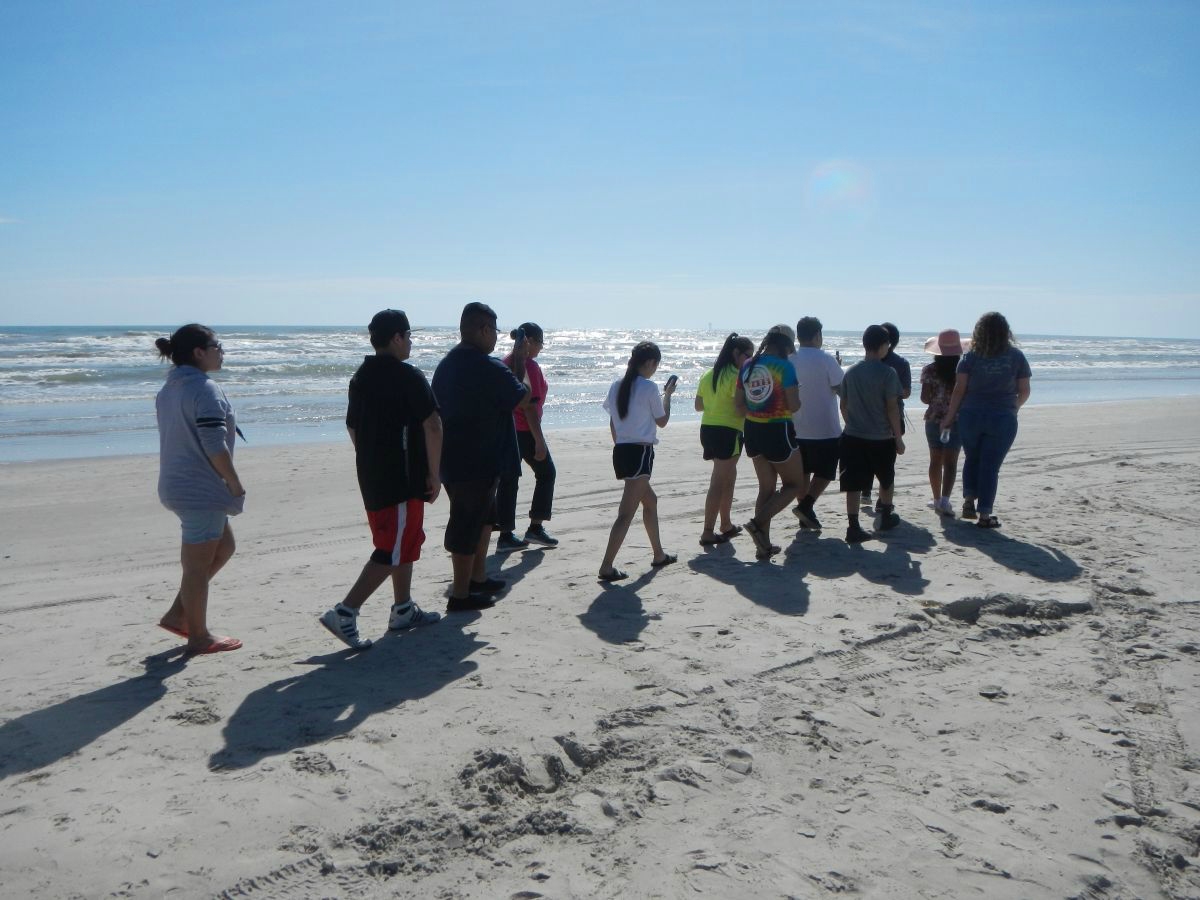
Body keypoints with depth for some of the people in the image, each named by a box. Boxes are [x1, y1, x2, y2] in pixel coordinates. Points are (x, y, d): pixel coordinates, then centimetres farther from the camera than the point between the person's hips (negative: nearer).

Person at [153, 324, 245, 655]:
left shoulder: (170, 388, 13)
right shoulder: (204, 389, -17)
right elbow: (215, 447, -22)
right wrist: (236, 485, -11)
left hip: (177, 484, 10)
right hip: (201, 489, -10)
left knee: (224, 547, 22)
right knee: (198, 564, 2)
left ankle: (177, 614, 23)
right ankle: (199, 637, 14)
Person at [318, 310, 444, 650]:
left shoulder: (361, 377, 10)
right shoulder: (409, 376, -14)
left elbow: (352, 426, 18)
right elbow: (432, 426, -18)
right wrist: (434, 473, -11)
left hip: (371, 476, 9)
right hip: (403, 478, -9)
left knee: (407, 541, 20)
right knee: (393, 551, -3)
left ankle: (403, 610, 28)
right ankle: (344, 613, -8)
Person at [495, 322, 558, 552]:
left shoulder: (506, 363, 11)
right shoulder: (529, 366, -15)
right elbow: (530, 406, -20)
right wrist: (539, 441, -18)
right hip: (524, 430, -8)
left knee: (508, 481, 8)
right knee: (546, 473, 10)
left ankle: (506, 535, 8)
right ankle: (535, 527, 10)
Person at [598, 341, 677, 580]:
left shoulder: (617, 386, 8)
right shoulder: (649, 387, -12)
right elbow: (662, 421, 1)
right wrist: (668, 394, 14)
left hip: (620, 451, 8)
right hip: (640, 452, -8)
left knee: (650, 500, 24)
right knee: (627, 513, -7)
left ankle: (659, 555, 35)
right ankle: (607, 567, -11)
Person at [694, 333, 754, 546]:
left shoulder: (708, 375, 10)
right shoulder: (736, 377, -14)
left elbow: (698, 405, 15)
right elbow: (740, 410, -20)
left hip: (707, 430, 8)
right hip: (728, 432, -8)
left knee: (729, 476, 22)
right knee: (719, 482, -3)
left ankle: (726, 525, 31)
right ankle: (708, 533, -1)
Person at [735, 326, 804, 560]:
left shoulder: (748, 365, 5)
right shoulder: (784, 367, -14)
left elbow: (738, 403, 6)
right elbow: (794, 406, -16)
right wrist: (798, 399, 5)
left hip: (753, 432, 7)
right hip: (778, 431, -6)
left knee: (766, 487, 17)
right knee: (793, 484, 11)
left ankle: (764, 545, 18)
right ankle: (759, 522, -8)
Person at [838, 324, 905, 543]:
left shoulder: (851, 372, 4)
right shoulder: (887, 372, -11)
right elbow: (892, 407, -11)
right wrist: (898, 438, -4)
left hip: (852, 437, 3)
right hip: (881, 438, -3)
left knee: (853, 484, 2)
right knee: (886, 479, 20)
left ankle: (853, 527, -2)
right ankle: (885, 516, 35)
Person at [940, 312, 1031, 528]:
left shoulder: (970, 356, -2)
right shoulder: (1016, 357, 0)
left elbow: (959, 389, -4)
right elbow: (1024, 391, 4)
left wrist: (949, 417, 4)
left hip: (971, 416, 1)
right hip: (1002, 419, -1)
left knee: (972, 459, 21)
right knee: (991, 466, 4)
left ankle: (969, 502, 15)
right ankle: (984, 515, 7)